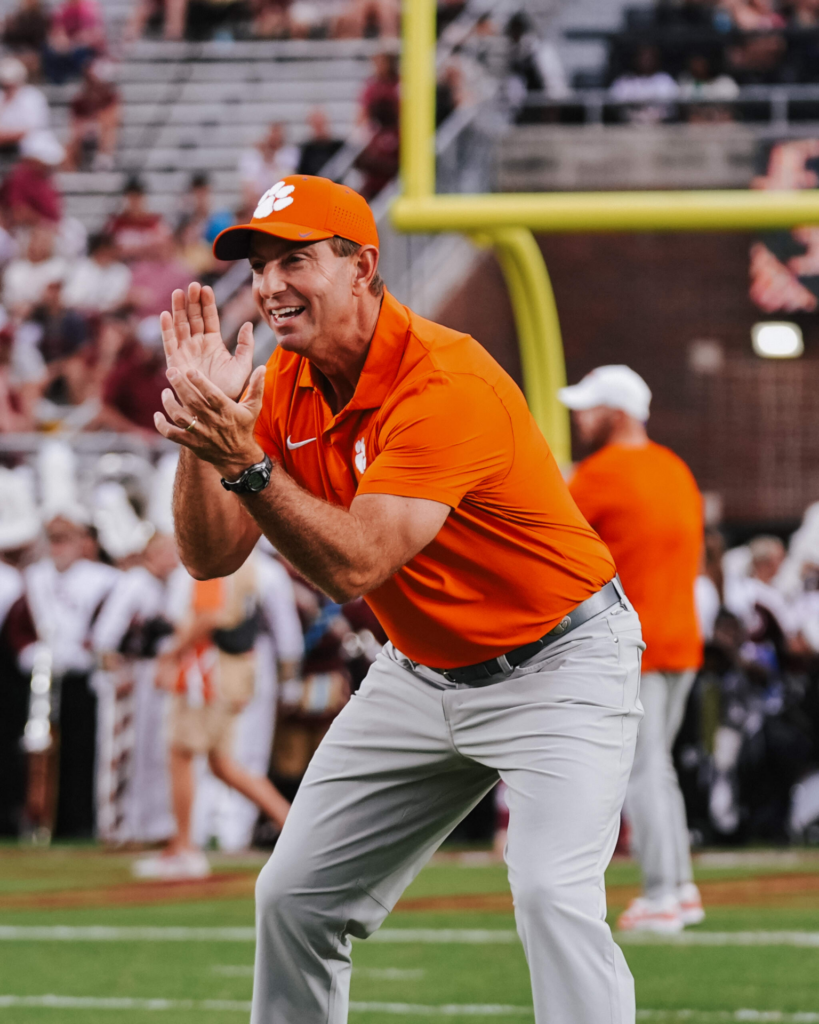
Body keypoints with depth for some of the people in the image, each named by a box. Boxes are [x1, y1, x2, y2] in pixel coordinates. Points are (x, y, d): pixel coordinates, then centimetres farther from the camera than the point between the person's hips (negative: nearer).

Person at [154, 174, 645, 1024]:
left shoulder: (444, 382, -28)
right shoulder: (283, 385, -3)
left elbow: (355, 567, -34)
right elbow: (209, 557, -6)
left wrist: (244, 459, -39)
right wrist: (201, 427, -20)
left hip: (556, 665, -8)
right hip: (421, 668, 8)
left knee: (553, 894, -26)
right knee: (293, 895, 7)